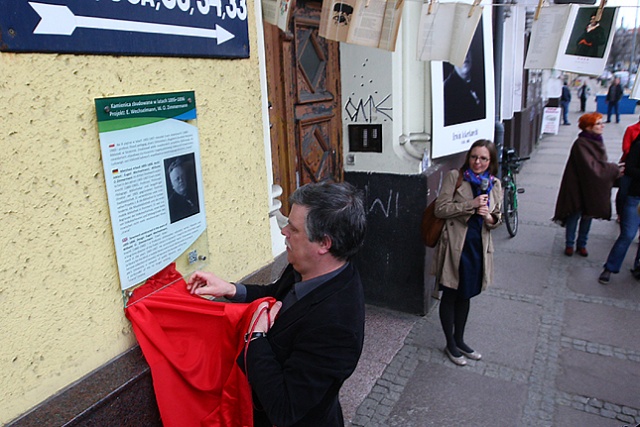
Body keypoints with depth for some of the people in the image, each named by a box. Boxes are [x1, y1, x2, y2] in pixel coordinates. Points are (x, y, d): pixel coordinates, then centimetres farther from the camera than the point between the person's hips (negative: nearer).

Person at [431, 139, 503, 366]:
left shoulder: (494, 184, 6)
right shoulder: (455, 177, -8)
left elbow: (498, 218, 13)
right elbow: (440, 209, -13)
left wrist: (490, 217, -11)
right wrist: (471, 204, -21)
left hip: (479, 247, 5)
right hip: (455, 245, -4)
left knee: (465, 296, 19)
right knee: (450, 296, 8)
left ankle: (459, 340, 37)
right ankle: (450, 345, 26)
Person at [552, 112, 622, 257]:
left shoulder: (597, 141, 5)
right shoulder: (581, 144, -20)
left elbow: (601, 164, 12)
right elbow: (591, 167, -25)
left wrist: (613, 169, -3)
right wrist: (614, 169, -18)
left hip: (593, 188, 7)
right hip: (578, 187, -7)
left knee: (588, 216, 15)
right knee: (575, 215, 6)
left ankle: (582, 244, 29)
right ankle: (569, 244, 22)